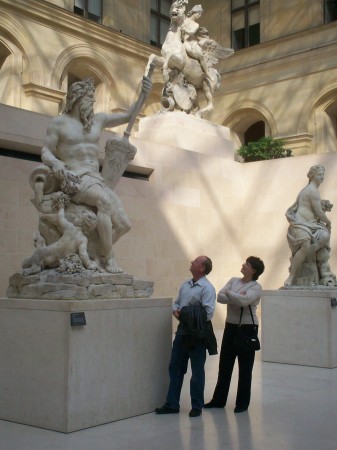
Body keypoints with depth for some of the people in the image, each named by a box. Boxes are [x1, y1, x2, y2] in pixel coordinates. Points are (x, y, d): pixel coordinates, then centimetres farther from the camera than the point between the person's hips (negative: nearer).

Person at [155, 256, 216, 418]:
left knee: (197, 371, 6)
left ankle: (197, 406, 20)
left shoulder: (207, 288, -14)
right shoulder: (185, 284, 10)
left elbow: (208, 313, -21)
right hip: (182, 330, 8)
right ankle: (172, 404, 21)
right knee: (175, 368, 11)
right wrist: (176, 311, -3)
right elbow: (177, 302, 19)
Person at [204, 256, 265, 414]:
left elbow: (244, 300, -27)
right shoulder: (233, 281, 6)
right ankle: (218, 400, 23)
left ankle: (242, 403, 17)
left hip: (247, 329, -5)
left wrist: (228, 293, -13)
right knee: (224, 365, 12)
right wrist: (236, 298, -18)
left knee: (245, 368, 5)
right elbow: (219, 297, -6)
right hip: (230, 327, 5)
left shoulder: (256, 287, -9)